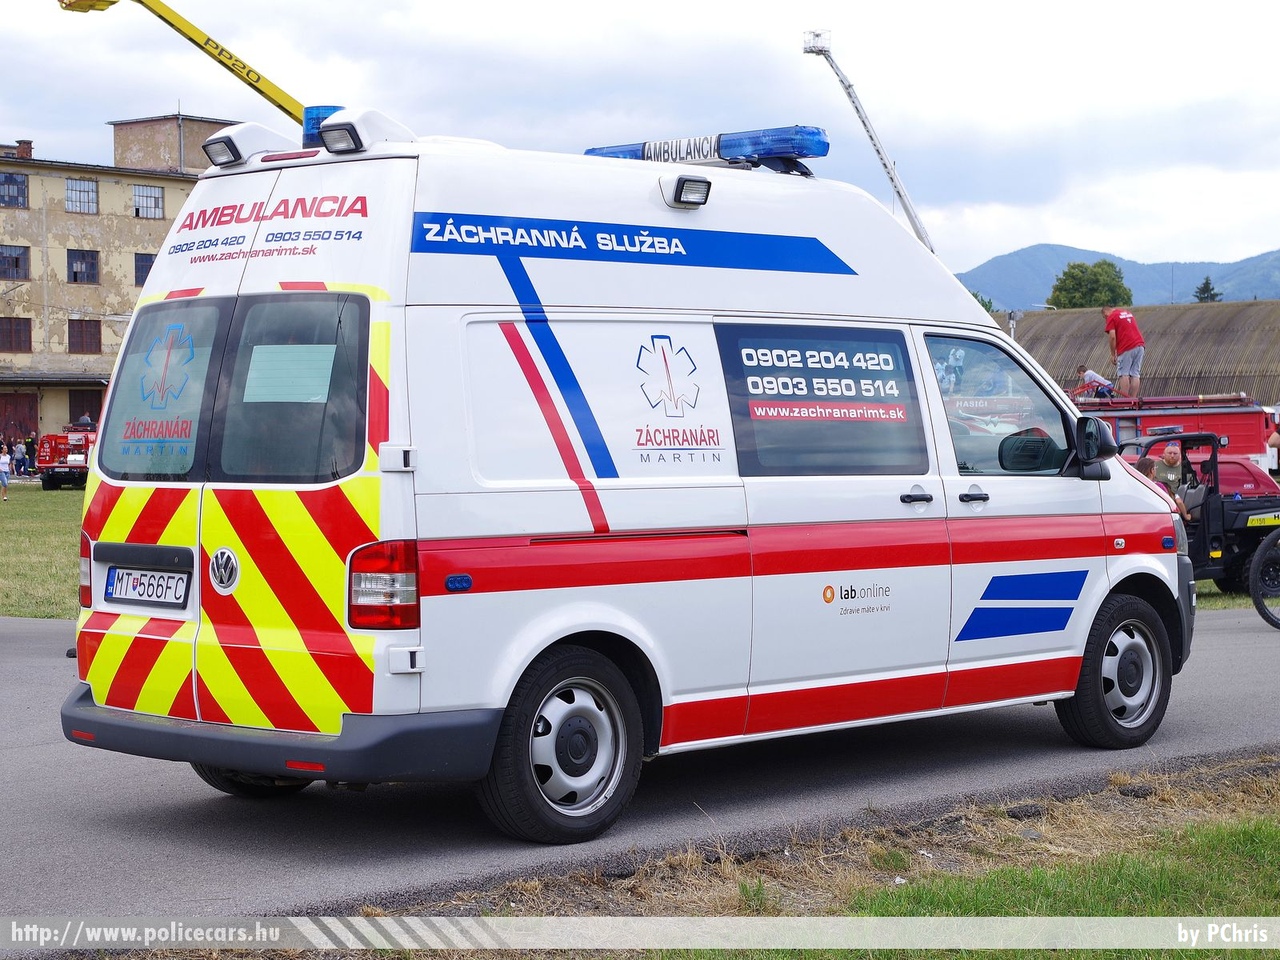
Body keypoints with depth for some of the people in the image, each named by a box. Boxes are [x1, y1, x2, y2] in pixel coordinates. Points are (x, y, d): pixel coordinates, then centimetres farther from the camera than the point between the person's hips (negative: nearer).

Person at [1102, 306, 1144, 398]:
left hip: (1127, 349, -7)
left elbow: (1112, 336, -9)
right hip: (1140, 345, 7)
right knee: (1135, 374, 4)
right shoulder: (1129, 313, 24)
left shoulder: (1111, 317, 0)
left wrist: (1113, 354, -1)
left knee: (1123, 374, -4)